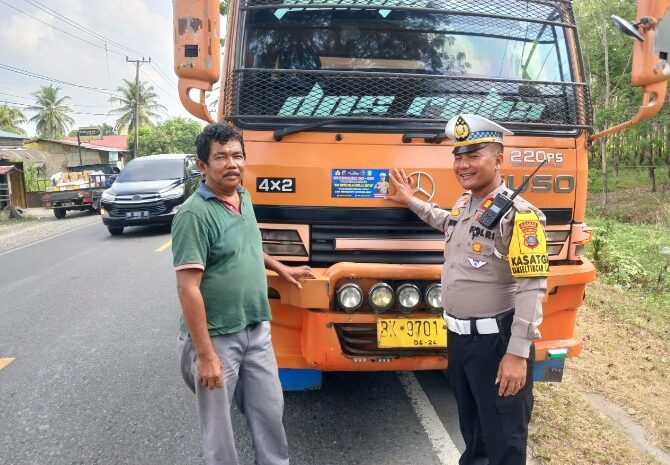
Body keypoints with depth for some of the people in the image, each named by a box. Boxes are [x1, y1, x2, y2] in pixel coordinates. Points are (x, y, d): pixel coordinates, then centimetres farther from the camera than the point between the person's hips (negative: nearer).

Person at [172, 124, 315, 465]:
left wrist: (280, 268, 26)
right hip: (217, 337, -7)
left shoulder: (244, 198, 5)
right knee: (218, 423, 12)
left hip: (257, 331, 7)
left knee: (270, 409, 18)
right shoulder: (194, 214, -19)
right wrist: (205, 354, -21)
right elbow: (188, 289, -21)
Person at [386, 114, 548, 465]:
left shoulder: (517, 213, -20)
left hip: (496, 341, -8)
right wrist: (411, 202, 31)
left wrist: (517, 353, -25)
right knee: (470, 423, 26)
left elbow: (532, 287, -23)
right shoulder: (464, 203, 7)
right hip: (457, 337, 8)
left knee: (503, 437, 6)